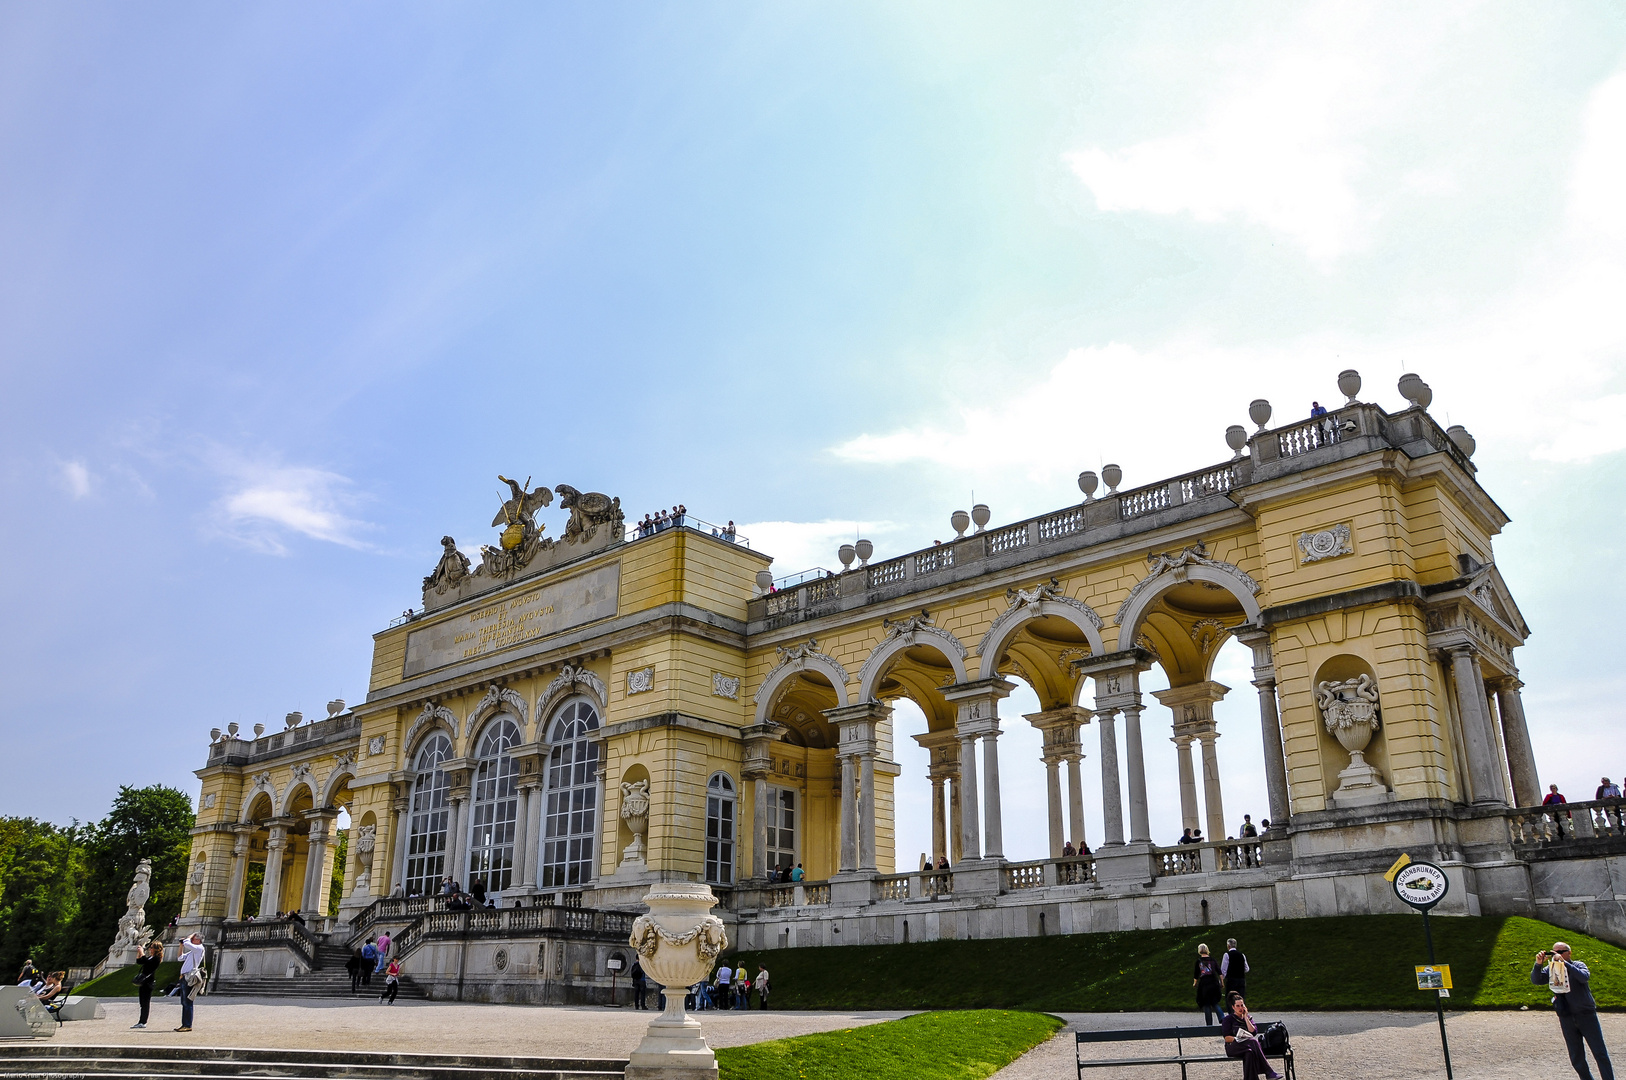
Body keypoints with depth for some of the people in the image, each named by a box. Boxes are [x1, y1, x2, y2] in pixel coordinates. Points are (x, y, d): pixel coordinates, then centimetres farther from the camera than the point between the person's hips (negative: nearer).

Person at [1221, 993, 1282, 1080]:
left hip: (1247, 1045, 4)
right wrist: (1237, 1039, -18)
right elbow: (1226, 1038, -1)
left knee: (1250, 1053, -38)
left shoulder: (1248, 1017, 21)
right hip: (1233, 1048, -4)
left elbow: (1254, 1033, 2)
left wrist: (1246, 1018, 1)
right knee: (1253, 1041, -36)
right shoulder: (1228, 1019, 8)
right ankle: (1269, 1072, -42)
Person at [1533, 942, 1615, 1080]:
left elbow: (1584, 977, -26)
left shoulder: (1578, 965, -4)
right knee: (1576, 1058, 9)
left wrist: (1564, 962, -33)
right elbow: (1536, 980, -8)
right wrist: (1538, 964, -24)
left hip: (1586, 1015, -3)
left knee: (1600, 1053, -1)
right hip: (1566, 1018, 3)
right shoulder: (1551, 969, 5)